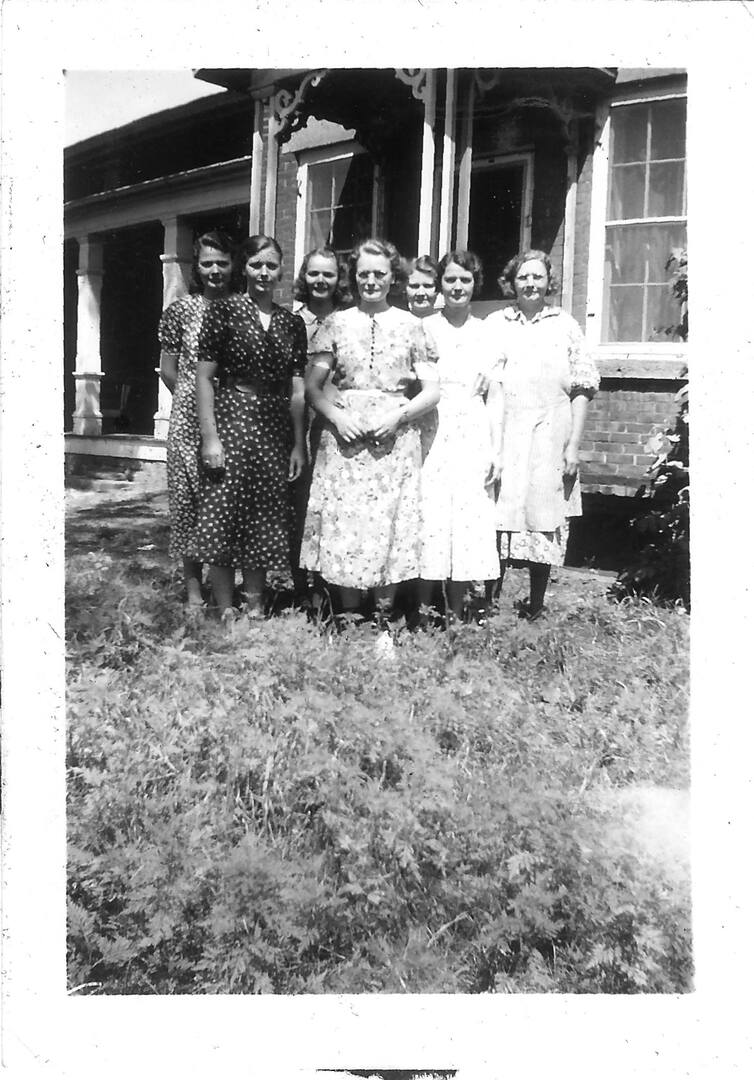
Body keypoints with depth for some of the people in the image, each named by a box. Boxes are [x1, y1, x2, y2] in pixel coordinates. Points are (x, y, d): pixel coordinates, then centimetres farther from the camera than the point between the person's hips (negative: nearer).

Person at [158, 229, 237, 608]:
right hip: (190, 419, -1)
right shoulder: (181, 309, 3)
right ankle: (193, 586, 13)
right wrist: (193, 398, 2)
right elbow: (168, 370, 7)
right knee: (190, 497, 3)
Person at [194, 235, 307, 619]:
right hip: (231, 418, -4)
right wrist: (210, 437, -12)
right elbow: (204, 377, -5)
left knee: (266, 520, 8)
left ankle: (256, 609, 19)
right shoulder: (224, 311, -1)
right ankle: (225, 612, 8)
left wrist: (299, 443, 5)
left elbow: (297, 389, 10)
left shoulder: (292, 323, 10)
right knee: (224, 515, -2)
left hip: (275, 428, 4)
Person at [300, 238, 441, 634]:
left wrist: (398, 415, -10)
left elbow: (431, 391, 6)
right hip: (344, 438, 1)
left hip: (395, 440, 0)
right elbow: (312, 386, 7)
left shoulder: (409, 326, 8)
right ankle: (348, 616, 11)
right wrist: (337, 416, -10)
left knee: (391, 526, -1)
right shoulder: (336, 323, 9)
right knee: (343, 527, -1)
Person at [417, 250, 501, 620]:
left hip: (474, 440, 2)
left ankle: (455, 616, 13)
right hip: (431, 435, -2)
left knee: (469, 527, 2)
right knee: (429, 524, -4)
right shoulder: (424, 329, 4)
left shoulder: (486, 334, 10)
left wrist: (497, 451, 3)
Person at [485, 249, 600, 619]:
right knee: (497, 522, 0)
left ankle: (535, 609, 16)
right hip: (502, 439, 0)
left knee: (544, 524, 3)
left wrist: (573, 446, -2)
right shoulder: (493, 325, 9)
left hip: (549, 440, 0)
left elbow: (580, 390, 5)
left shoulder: (565, 326, 8)